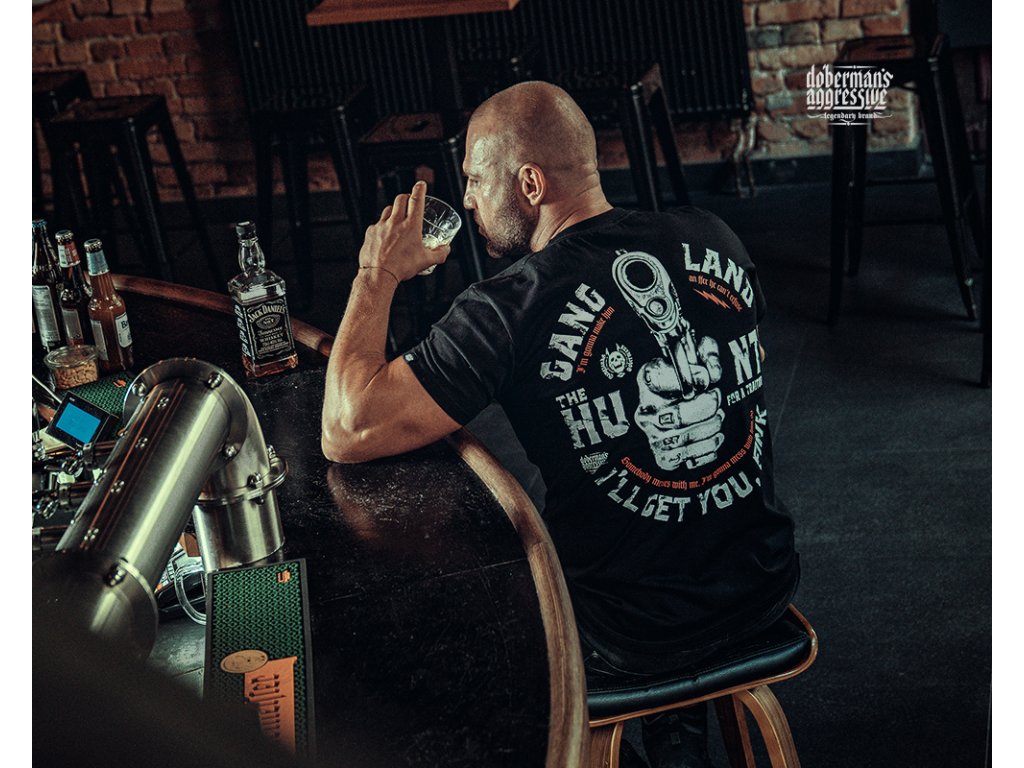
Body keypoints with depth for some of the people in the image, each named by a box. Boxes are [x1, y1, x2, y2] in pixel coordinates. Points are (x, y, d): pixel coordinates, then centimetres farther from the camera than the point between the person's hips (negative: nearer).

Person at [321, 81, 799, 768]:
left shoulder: (511, 311, -23)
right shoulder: (714, 240, -5)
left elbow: (347, 432, -23)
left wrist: (378, 277, -11)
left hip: (630, 639, -5)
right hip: (765, 588, 5)